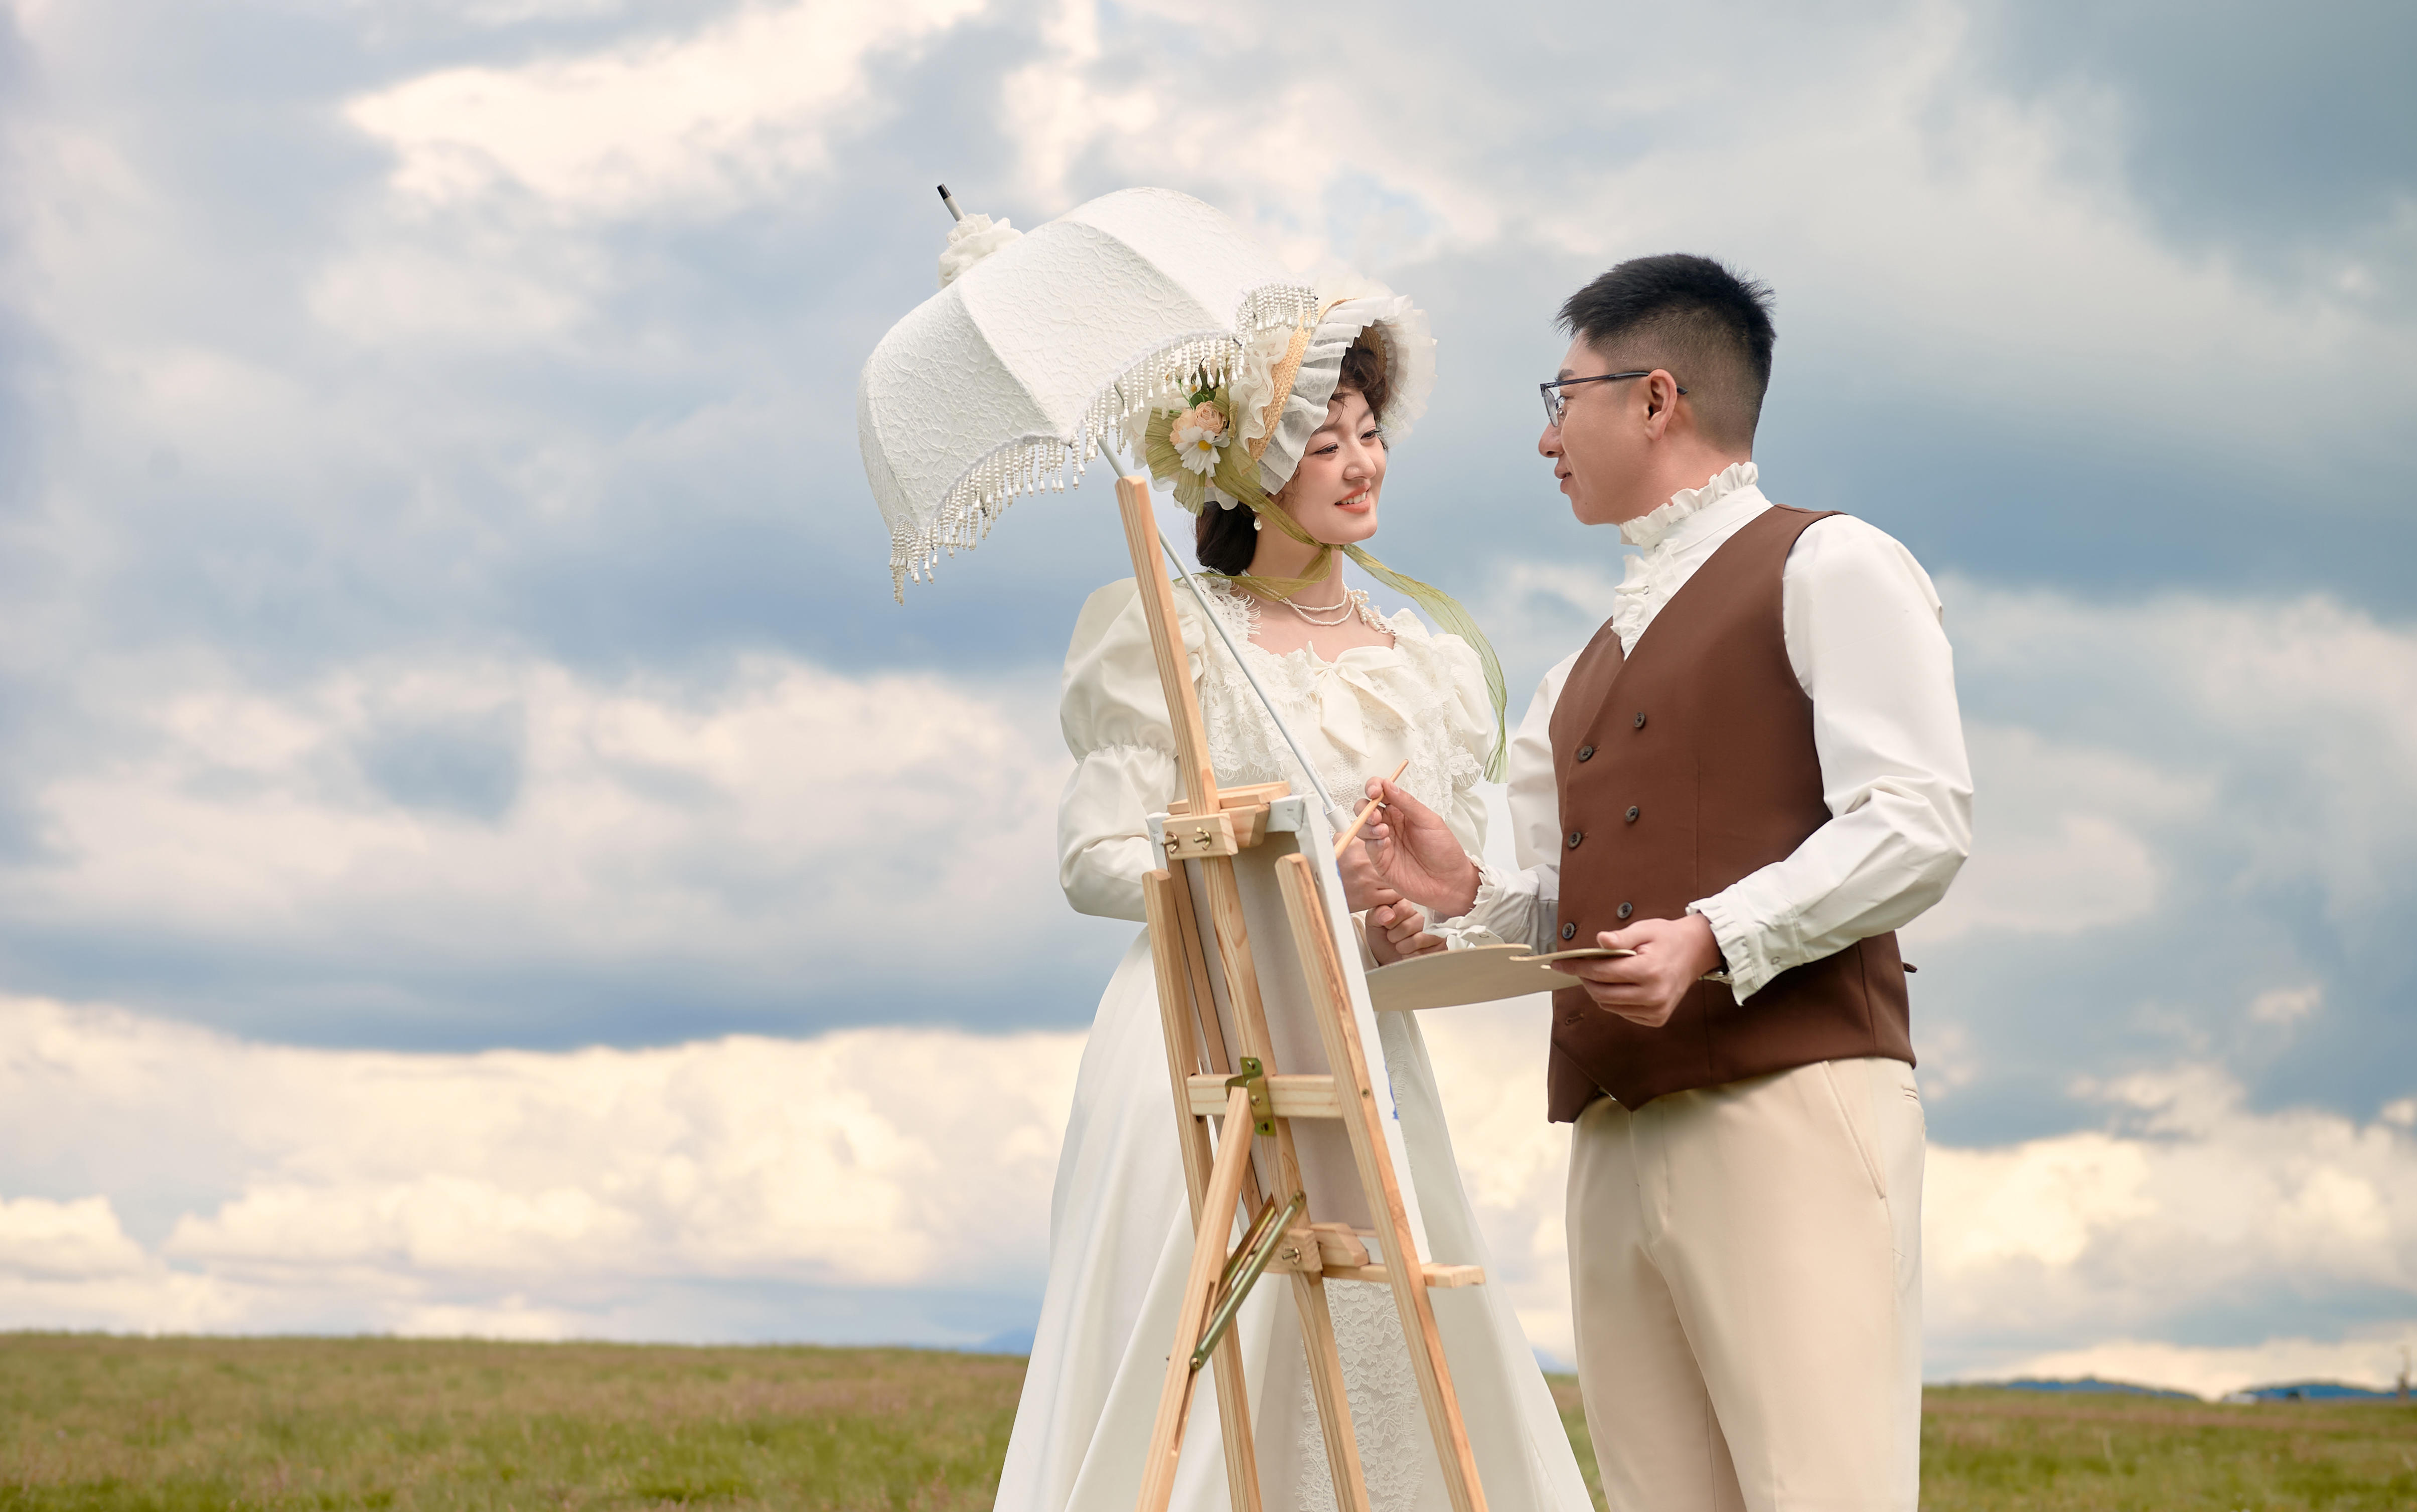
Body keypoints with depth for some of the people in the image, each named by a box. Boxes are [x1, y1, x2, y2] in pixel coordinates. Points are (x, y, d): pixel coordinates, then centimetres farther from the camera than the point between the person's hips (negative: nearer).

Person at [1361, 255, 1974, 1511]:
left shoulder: (1830, 568, 5)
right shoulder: (1593, 664, 29)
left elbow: (1919, 824, -8)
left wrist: (1713, 937, -18)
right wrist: (1472, 895, 7)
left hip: (1791, 1101, -7)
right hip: (1616, 1127, 7)